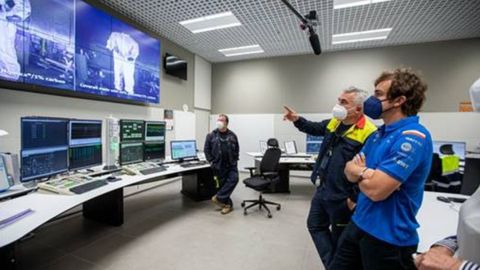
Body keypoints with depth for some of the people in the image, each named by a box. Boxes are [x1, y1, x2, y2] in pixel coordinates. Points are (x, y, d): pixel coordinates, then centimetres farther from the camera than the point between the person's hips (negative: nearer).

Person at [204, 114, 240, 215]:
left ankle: (219, 197, -1)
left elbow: (237, 149, 10)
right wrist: (211, 162, -4)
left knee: (234, 179, -15)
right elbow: (206, 150, 1)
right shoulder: (211, 135, -2)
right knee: (222, 183, 6)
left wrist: (235, 160, 1)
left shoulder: (232, 135, 2)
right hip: (219, 166, -1)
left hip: (231, 165, 1)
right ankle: (228, 204, 20)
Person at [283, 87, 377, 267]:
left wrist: (356, 199, -20)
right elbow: (314, 128, 22)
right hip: (323, 189, 8)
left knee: (339, 239, 14)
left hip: (342, 197, -8)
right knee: (315, 226, 21)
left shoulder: (369, 134, -23)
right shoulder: (334, 122, 3)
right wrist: (297, 120, 6)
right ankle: (331, 263, 37)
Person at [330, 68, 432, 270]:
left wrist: (359, 171, -7)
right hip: (359, 223, 8)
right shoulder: (379, 133, 6)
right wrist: (366, 173, -19)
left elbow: (376, 190, -27)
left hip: (389, 236, -7)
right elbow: (349, 171, 4)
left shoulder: (412, 138, -21)